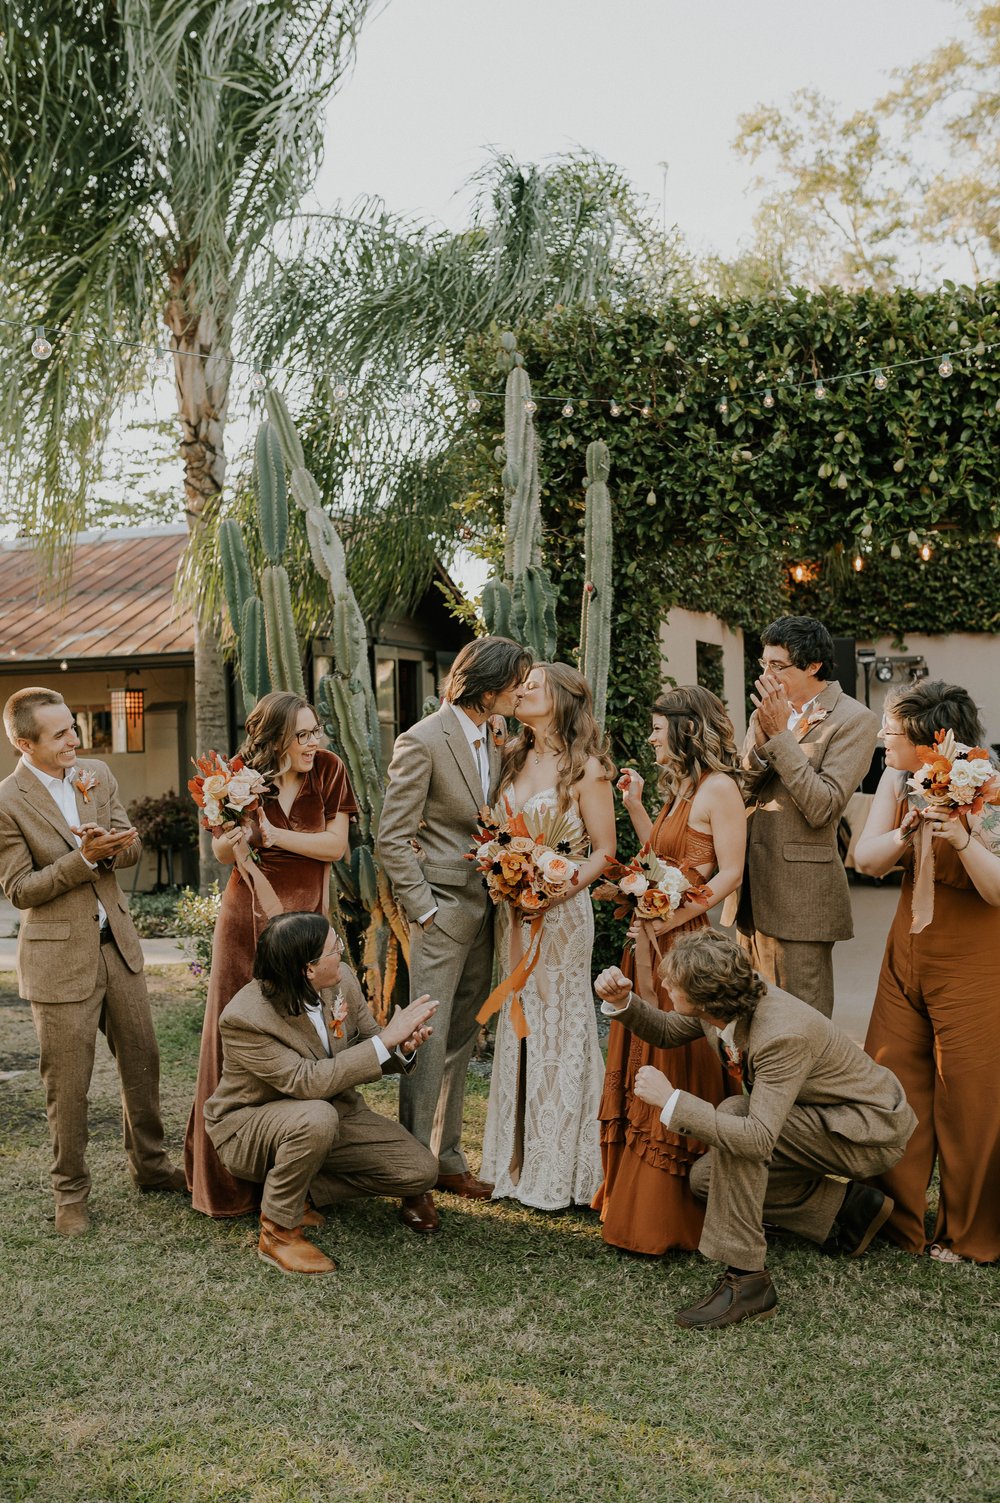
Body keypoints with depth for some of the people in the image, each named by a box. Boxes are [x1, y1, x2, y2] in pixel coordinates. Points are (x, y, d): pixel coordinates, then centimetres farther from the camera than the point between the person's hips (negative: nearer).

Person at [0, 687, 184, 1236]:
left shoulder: (96, 775, 3)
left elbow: (132, 847, 3)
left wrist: (109, 844, -20)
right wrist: (84, 858, -23)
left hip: (116, 943, 6)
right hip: (59, 957, -6)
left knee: (142, 1059, 16)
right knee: (67, 1084, 6)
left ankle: (150, 1164, 35)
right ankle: (70, 1192, 25)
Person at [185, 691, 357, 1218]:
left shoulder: (328, 769, -6)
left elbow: (336, 845, -9)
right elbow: (223, 853, -1)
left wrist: (272, 834, -18)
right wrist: (232, 838, -23)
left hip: (305, 917, 0)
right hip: (247, 918, 0)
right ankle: (228, 1177, 16)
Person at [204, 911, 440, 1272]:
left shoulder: (343, 981, -12)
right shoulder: (245, 1019, -30)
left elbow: (365, 1053, 0)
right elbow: (307, 1081, -35)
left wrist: (402, 1047, -24)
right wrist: (386, 1039, -36)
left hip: (336, 1111, 6)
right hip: (247, 1131, -6)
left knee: (419, 1172, -7)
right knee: (316, 1117, -40)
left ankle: (298, 1190, 7)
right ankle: (278, 1232, -16)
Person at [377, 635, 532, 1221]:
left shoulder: (498, 735, 7)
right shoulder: (423, 741, -15)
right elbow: (393, 839, -14)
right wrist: (424, 909, -15)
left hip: (485, 907, 7)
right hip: (443, 908, -7)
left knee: (461, 1042, 14)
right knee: (429, 1042, -2)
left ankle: (448, 1159, 25)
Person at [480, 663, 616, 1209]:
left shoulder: (585, 768, -9)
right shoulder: (512, 758, 8)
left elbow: (604, 851, -7)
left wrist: (564, 886, -21)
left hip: (562, 912, -6)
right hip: (512, 909, 6)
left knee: (559, 1030, 2)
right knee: (517, 1026, 13)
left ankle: (557, 1171, 15)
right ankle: (516, 1160, 26)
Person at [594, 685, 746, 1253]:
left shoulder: (718, 789, -11)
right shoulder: (678, 790, 17)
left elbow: (730, 874, -15)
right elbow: (663, 858, 13)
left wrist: (674, 917, -21)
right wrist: (636, 806, 14)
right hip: (652, 942, 9)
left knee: (678, 1068, -2)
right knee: (645, 1065, 14)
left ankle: (674, 1215, 9)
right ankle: (636, 1199, 25)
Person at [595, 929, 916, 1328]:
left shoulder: (782, 1035, -35)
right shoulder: (724, 1002, -11)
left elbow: (758, 1139, -42)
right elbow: (667, 1031, 9)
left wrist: (670, 1100, -38)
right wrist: (622, 1001, -9)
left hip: (873, 1130, -9)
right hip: (824, 1117, 9)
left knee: (733, 1113, -28)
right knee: (705, 1177, 2)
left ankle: (745, 1278, -21)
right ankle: (847, 1206, 10)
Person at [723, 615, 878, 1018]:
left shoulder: (854, 720, -9)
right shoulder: (767, 713, 12)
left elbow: (822, 807, -18)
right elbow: (739, 794, 5)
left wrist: (781, 735, -17)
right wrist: (762, 738, -11)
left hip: (800, 895, -7)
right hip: (750, 893, 7)